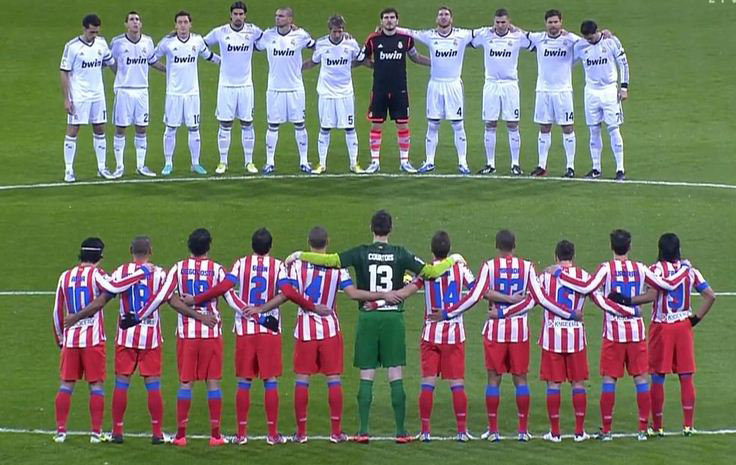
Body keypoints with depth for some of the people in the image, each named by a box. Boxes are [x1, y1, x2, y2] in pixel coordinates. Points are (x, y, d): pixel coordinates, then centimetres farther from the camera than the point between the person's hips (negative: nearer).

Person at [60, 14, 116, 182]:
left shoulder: (101, 43, 3)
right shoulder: (72, 46, -11)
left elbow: (110, 62, 20)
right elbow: (64, 73, -9)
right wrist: (66, 99, -11)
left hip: (98, 96, 5)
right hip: (78, 97, -5)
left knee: (100, 130, 9)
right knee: (72, 131, -2)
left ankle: (102, 168, 17)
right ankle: (69, 170, 2)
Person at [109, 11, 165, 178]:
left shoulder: (147, 42, 4)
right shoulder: (117, 42, -7)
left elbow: (153, 61, 19)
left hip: (142, 89, 3)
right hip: (123, 89, -3)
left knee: (141, 129, 6)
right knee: (120, 128, 0)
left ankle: (141, 166, 14)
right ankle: (119, 166, 8)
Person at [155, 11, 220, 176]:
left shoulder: (197, 41, 1)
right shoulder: (168, 42, -6)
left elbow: (208, 55, 19)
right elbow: (153, 57, 7)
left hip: (192, 92, 2)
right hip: (173, 93, -2)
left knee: (194, 129, 4)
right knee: (170, 129, 2)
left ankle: (195, 163, 14)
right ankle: (168, 164, 12)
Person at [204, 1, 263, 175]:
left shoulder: (252, 31, -1)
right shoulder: (220, 32, -3)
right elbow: (202, 43, 12)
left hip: (246, 85, 1)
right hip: (226, 85, -1)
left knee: (247, 124, 4)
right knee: (225, 125, 1)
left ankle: (249, 162, 12)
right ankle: (223, 162, 9)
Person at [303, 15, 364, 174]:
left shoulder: (351, 43, -6)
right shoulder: (321, 44, -6)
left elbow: (360, 60, 10)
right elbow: (313, 62, 10)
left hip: (346, 93, 0)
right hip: (326, 92, 0)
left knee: (350, 128, 2)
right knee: (324, 129, 3)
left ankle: (354, 163, 12)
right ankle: (322, 164, 12)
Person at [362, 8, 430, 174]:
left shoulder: (406, 39, 1)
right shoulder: (373, 39, -2)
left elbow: (415, 57, 16)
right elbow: (364, 59, 14)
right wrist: (377, 65, 1)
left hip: (400, 90, 1)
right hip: (379, 89, -1)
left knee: (403, 125, 3)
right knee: (376, 125, 2)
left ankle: (404, 161, 13)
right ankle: (375, 162, 10)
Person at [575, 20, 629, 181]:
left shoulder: (612, 41, -7)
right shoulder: (580, 46, -2)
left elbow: (623, 64, 0)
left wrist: (624, 87, -3)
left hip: (609, 90, -3)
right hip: (591, 92, 3)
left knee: (613, 129, -5)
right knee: (594, 130, 5)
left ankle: (620, 169, -3)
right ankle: (596, 169, 13)